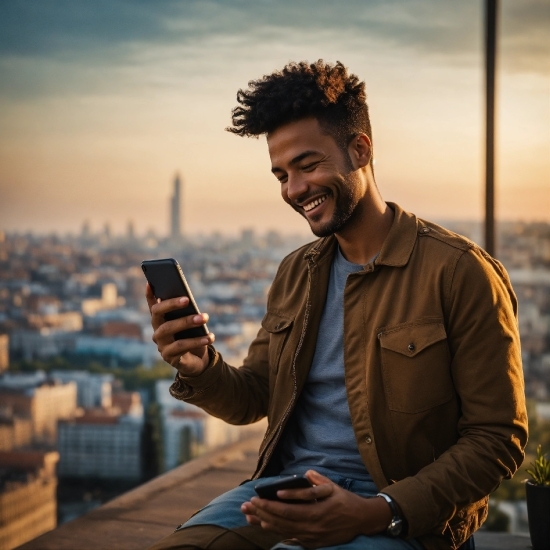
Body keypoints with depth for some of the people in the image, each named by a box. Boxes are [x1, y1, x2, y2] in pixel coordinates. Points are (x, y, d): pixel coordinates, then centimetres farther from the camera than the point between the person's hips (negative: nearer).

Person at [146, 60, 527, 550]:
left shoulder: (459, 272, -9)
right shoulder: (294, 273, 12)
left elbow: (498, 439, -9)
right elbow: (253, 400, 15)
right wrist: (201, 371, -8)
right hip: (285, 487, 5)